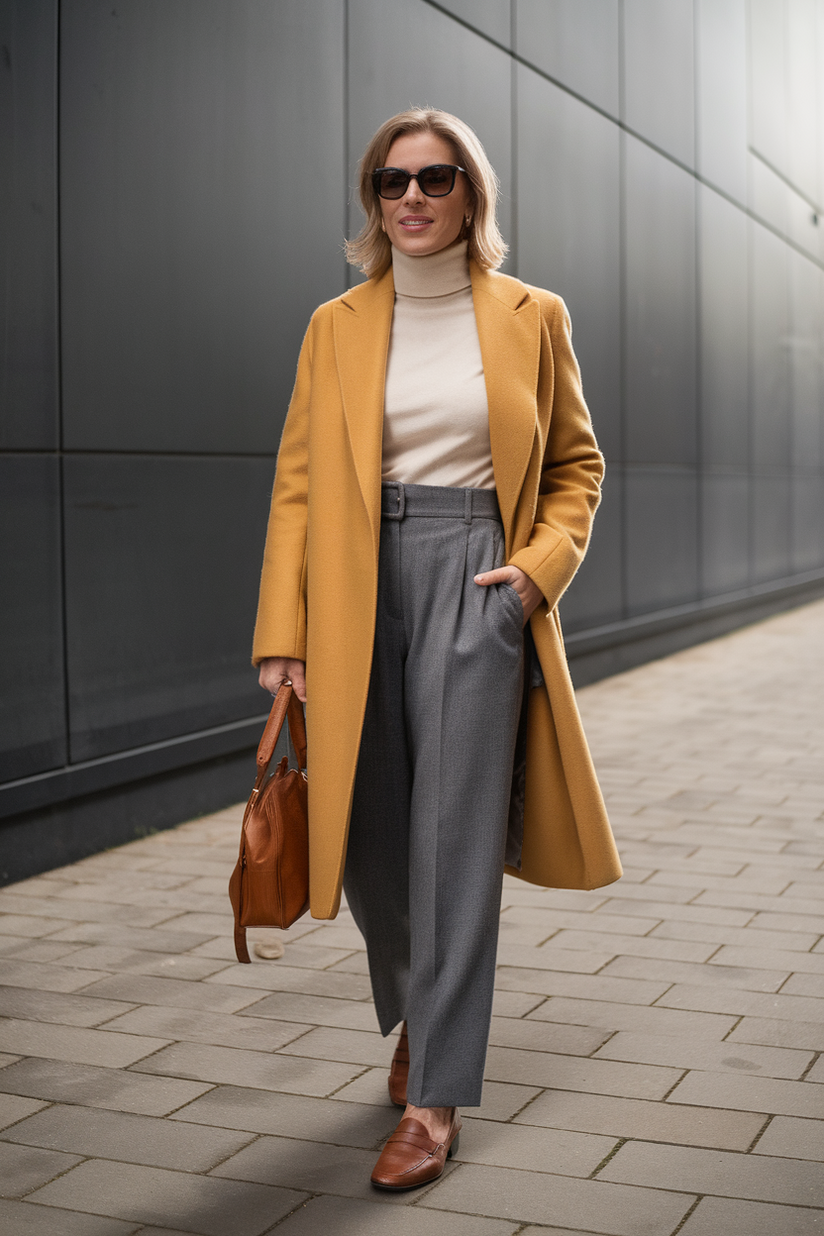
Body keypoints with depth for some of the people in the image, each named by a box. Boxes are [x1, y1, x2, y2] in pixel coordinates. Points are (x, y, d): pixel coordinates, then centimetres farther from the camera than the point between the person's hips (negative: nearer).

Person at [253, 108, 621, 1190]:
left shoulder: (531, 318, 5)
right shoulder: (337, 326, 7)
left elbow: (577, 462, 12)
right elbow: (298, 482, 4)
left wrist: (543, 563, -7)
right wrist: (281, 634, -3)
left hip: (479, 585, -2)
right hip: (358, 590, 2)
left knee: (455, 840, -5)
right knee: (368, 836, 8)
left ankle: (436, 1101, 5)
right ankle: (419, 1013, 38)